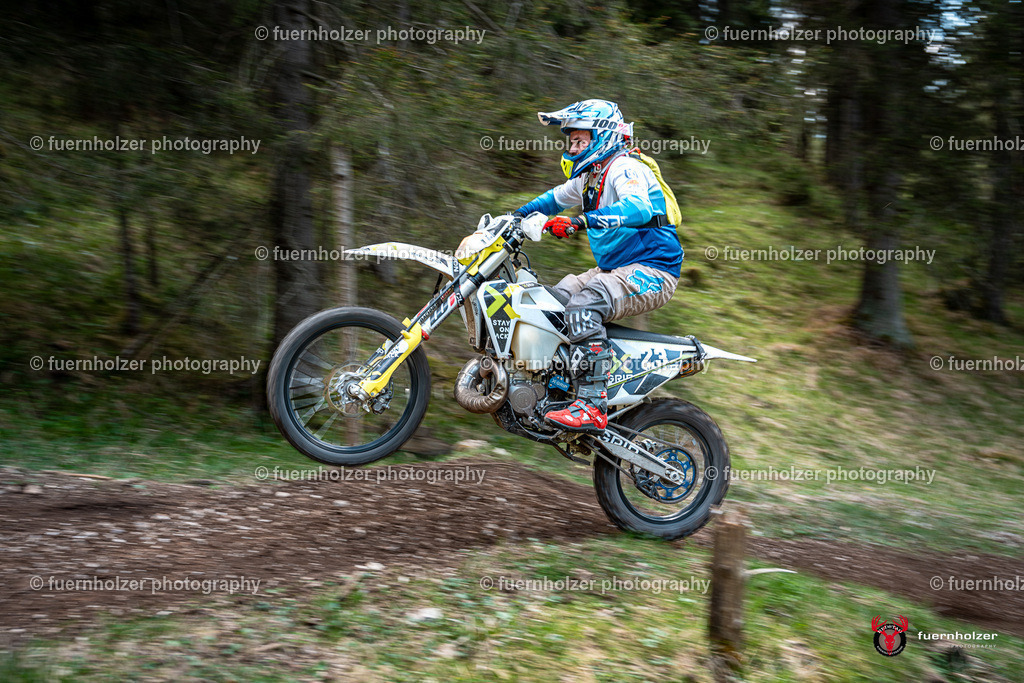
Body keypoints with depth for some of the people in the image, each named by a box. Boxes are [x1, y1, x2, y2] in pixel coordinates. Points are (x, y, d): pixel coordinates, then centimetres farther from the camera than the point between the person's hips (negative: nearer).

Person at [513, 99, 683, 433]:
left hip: (651, 272, -10)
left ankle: (592, 407, -35)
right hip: (614, 269, 10)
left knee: (583, 303, -32)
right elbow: (555, 198, 35)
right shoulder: (590, 177, 17)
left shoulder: (626, 169, -12)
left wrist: (581, 222, -45)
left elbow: (638, 208, -34)